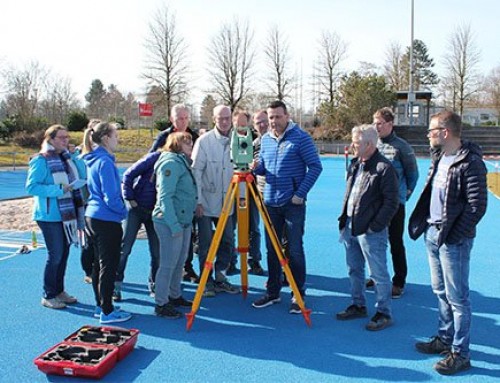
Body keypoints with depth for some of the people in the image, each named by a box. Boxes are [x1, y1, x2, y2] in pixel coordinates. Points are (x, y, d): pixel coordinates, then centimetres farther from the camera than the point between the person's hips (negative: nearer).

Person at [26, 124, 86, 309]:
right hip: (50, 216, -7)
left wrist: (76, 157, -7)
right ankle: (48, 296, 12)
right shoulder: (41, 160, -12)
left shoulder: (67, 158, 10)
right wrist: (59, 190, -21)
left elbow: (82, 176, 5)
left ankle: (59, 291, 27)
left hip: (67, 214, 7)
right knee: (55, 256, -3)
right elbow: (31, 187, -17)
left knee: (64, 254, 14)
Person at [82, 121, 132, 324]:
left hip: (93, 216, 9)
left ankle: (101, 306, 26)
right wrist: (124, 211, -4)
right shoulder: (105, 161, -18)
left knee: (99, 263, 16)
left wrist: (120, 209, 17)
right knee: (109, 266, -2)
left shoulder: (93, 159, 10)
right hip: (107, 220, -9)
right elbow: (111, 197, -20)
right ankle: (107, 312, 6)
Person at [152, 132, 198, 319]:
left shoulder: (182, 162, 18)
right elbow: (165, 197, -20)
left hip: (184, 220, 10)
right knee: (168, 264, -4)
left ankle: (175, 296, 28)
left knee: (180, 262, 16)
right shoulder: (171, 163, -13)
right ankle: (161, 305, 4)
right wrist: (174, 225, -22)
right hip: (169, 222, -10)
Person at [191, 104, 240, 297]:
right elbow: (196, 171, -9)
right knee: (206, 245, 2)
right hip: (206, 202, -4)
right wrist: (198, 200, -12)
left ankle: (220, 277, 23)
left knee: (228, 241, 8)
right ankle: (207, 281, 16)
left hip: (226, 202, 4)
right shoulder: (204, 141, -8)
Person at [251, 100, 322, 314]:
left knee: (295, 250, -1)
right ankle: (273, 292, 23)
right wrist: (257, 167, -5)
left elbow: (315, 166, -7)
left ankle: (298, 296, 11)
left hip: (293, 203, -5)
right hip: (270, 202, 5)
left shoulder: (301, 137, -6)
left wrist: (301, 193, -13)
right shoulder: (265, 139, 11)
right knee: (271, 249, 10)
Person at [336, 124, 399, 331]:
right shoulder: (355, 164, 11)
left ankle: (384, 313, 16)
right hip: (350, 227, 9)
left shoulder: (384, 168, -15)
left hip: (370, 231, -8)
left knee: (378, 273, 2)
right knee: (354, 269, 19)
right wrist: (344, 218, 12)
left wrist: (375, 226, -17)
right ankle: (358, 305, 35)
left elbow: (391, 202, -16)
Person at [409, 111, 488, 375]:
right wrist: (423, 224, 11)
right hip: (432, 234, 9)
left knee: (457, 297, 0)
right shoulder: (438, 157, 11)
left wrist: (453, 235, -18)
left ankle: (460, 354, 11)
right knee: (440, 292, 19)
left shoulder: (470, 163, -17)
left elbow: (477, 206, -19)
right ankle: (445, 339, 33)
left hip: (453, 240, -9)